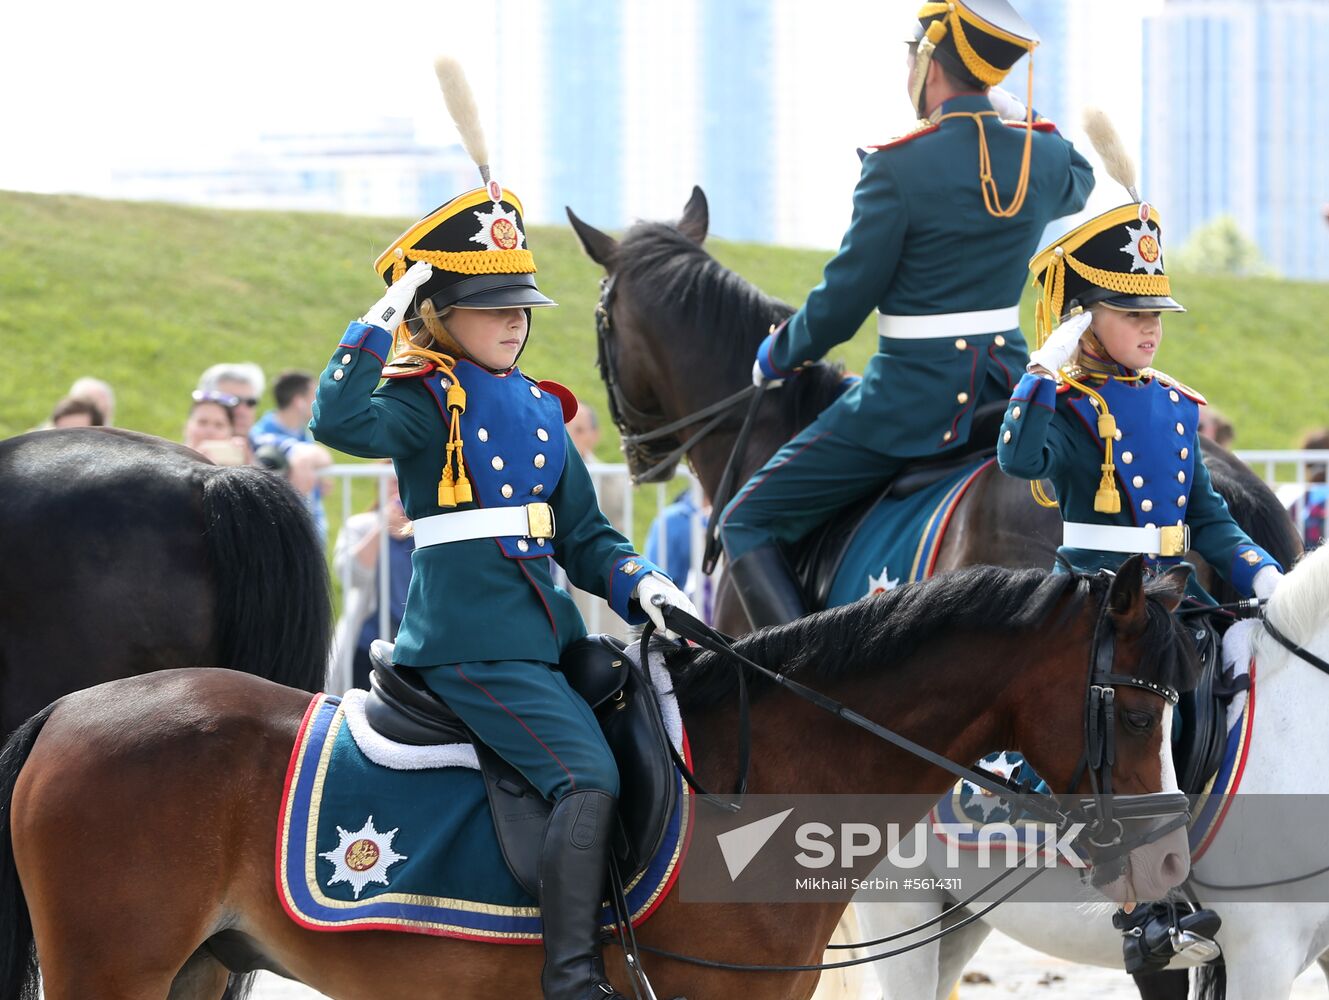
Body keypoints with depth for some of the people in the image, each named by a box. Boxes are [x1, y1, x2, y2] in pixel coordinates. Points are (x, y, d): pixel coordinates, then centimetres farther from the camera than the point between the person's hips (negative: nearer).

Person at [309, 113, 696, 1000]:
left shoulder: (540, 412, 17)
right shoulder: (427, 403, -5)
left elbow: (584, 535, 19)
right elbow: (340, 420, -26)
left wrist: (640, 586, 1)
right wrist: (381, 325, -25)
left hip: (548, 635, 9)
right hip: (471, 646, -9)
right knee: (588, 774, -23)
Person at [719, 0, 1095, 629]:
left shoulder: (899, 168, -17)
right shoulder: (1045, 159, 1)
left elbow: (842, 303, -11)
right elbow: (1078, 183, 29)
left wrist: (779, 357, 8)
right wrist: (1015, 114, 39)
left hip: (910, 399, -6)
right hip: (1006, 389, 6)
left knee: (746, 525, 1)